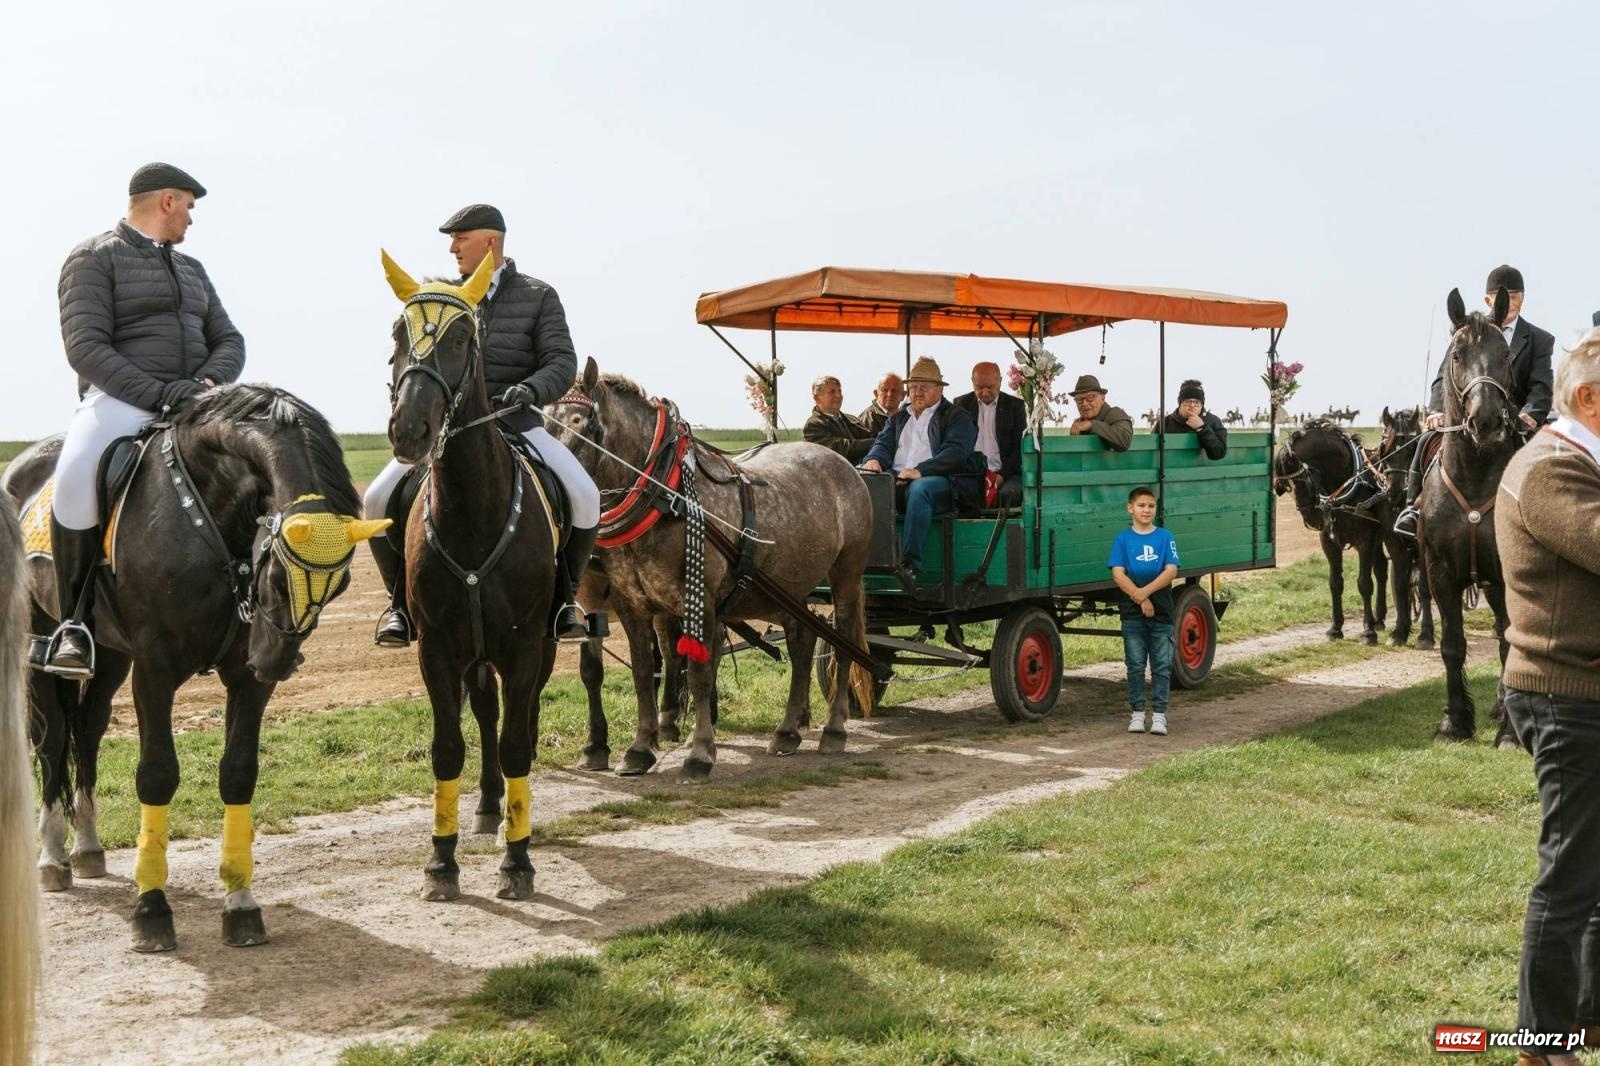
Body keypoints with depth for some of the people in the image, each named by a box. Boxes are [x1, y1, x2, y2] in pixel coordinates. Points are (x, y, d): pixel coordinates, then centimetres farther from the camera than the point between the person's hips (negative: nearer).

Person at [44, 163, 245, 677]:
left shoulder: (191, 269, 24)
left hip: (194, 401, 7)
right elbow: (85, 348, -10)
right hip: (120, 400, -7)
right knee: (76, 478, -34)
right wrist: (158, 392, -21)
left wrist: (210, 380, -5)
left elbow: (228, 340, 18)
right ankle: (74, 622, -17)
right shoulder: (93, 258, 2)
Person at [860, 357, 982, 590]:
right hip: (896, 480, 5)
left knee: (920, 489, -40)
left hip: (940, 481, -5)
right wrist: (875, 459, -10)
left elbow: (955, 452, -6)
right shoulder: (898, 418, 30)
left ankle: (910, 562, -46)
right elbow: (884, 444, 17)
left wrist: (920, 471, -21)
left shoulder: (956, 417, 11)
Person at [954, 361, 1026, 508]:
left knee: (1007, 494, -33)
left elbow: (1020, 447, 6)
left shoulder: (1015, 406, 10)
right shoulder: (961, 404, 13)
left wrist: (1002, 474, -9)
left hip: (1005, 474, 0)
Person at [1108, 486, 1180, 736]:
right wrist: (1140, 598, -16)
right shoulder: (1123, 539, 2)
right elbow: (1118, 574, -6)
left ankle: (1159, 714, 5)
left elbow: (1171, 570, -7)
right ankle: (1138, 713, 12)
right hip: (1132, 612, 0)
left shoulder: (1165, 537, 3)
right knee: (1135, 665, 4)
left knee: (1162, 665, 1)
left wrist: (1146, 591, -18)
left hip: (1162, 612, 0)